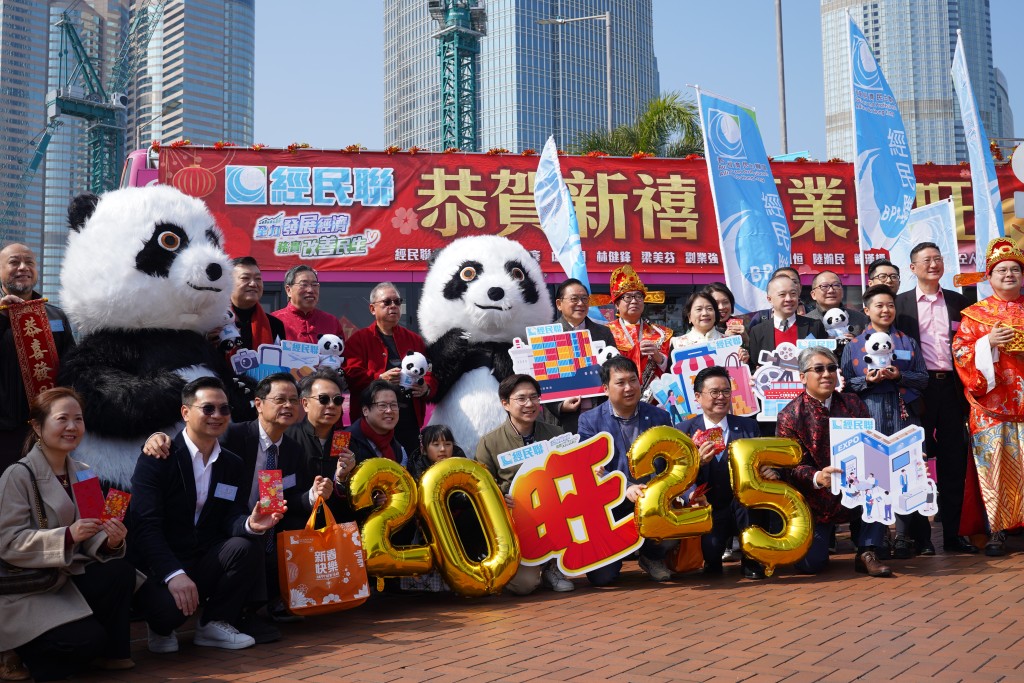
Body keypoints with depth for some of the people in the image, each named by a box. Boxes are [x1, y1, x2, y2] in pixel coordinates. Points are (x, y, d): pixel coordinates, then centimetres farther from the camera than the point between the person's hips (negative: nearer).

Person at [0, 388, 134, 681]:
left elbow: (90, 540, 4)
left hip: (68, 577, 6)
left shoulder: (83, 474, 8)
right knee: (88, 637, -25)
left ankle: (112, 654, -2)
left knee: (121, 571, -24)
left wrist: (110, 543, -20)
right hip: (27, 589, -6)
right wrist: (68, 535, -32)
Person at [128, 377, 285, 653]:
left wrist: (250, 524, -27)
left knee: (248, 544, -23)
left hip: (206, 562, 5)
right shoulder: (156, 458, -10)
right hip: (159, 565, -5)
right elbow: (146, 525, -19)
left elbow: (230, 520, -1)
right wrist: (174, 574, -33)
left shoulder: (233, 464, 8)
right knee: (169, 605, -35)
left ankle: (215, 623, -3)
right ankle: (162, 629, 6)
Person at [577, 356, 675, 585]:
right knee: (600, 576, -12)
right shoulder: (590, 420, -3)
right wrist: (625, 489, -29)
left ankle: (652, 557, 6)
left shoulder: (659, 417, 4)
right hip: (609, 504, -1)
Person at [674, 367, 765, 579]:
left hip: (743, 508, 2)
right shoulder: (683, 431, 0)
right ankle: (712, 560, 11)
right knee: (710, 550, -30)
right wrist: (698, 462, -25)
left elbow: (761, 464, 2)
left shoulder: (749, 426, 6)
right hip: (707, 512, -2)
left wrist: (767, 471, -23)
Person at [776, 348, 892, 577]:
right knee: (809, 564, -13)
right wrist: (817, 478, -34)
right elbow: (791, 467, -13)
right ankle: (822, 534, 25)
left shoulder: (853, 404, 4)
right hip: (816, 499, -3)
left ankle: (867, 553, -13)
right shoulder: (790, 416, -7)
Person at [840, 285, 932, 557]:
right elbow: (846, 383, 6)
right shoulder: (854, 345, 10)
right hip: (870, 417, -1)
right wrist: (867, 380, -12)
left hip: (904, 415, 1)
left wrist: (899, 376, -9)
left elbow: (923, 378, 8)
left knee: (907, 472, -3)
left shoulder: (908, 343, 14)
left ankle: (906, 538, 5)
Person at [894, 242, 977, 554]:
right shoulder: (900, 303, 5)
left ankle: (952, 533, 14)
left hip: (951, 388, 2)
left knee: (953, 462, 5)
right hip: (919, 389, -2)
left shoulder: (958, 301, 12)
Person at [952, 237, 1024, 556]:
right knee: (995, 465, -2)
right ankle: (996, 530, 6)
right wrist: (989, 342, -14)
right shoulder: (974, 314, 7)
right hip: (991, 405, -1)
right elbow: (960, 352, 0)